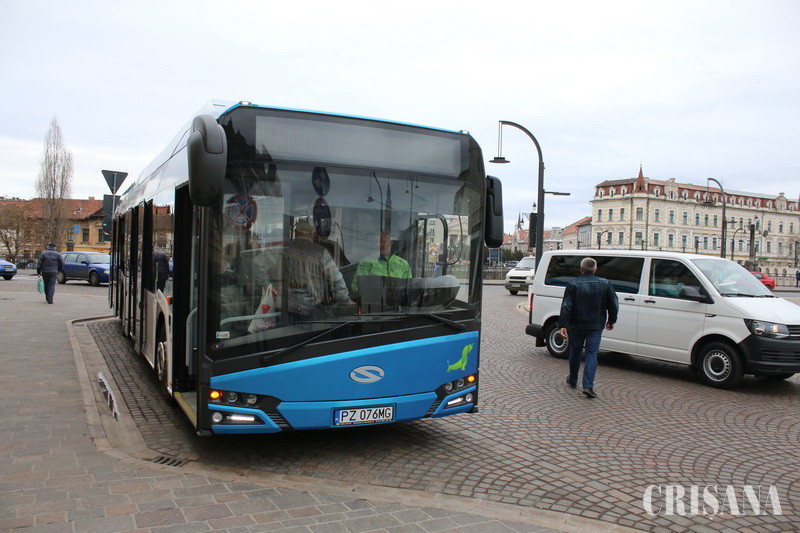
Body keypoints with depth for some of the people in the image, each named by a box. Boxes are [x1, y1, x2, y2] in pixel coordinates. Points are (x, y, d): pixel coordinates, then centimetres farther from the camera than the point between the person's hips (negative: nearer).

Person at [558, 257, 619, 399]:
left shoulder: (573, 284, -7)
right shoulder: (605, 284, -1)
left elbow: (566, 306, -13)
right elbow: (614, 305, 4)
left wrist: (563, 325, -13)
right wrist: (611, 320, 19)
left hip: (576, 326, 0)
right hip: (596, 326, 0)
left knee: (575, 352, 16)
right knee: (592, 354, 1)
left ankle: (573, 380, 32)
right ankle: (588, 385, -11)